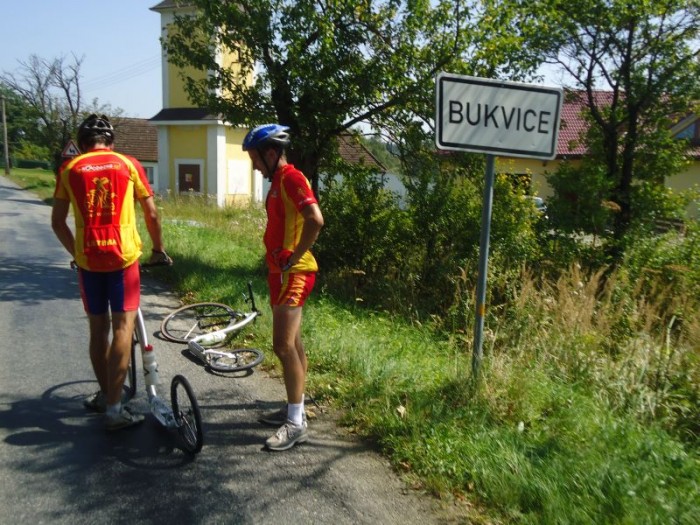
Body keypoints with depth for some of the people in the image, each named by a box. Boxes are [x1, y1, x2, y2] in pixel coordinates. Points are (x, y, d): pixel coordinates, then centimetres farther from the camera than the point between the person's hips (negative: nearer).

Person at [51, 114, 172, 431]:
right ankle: (114, 408, -2)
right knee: (123, 327, -1)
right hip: (123, 255, -2)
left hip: (88, 259, 2)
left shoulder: (69, 168, 7)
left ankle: (105, 395, 30)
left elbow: (57, 222, 7)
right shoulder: (128, 164, 4)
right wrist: (159, 249, 19)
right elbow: (151, 214, 6)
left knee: (98, 328, 15)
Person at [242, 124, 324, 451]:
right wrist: (278, 261, 15)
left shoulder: (291, 178, -14)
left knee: (283, 345, -9)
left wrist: (293, 257, -21)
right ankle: (295, 408, 27)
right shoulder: (279, 181, 17)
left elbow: (315, 220, -29)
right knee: (292, 344, 15)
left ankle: (296, 424, 0)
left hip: (292, 273, -11)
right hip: (282, 272, 11)